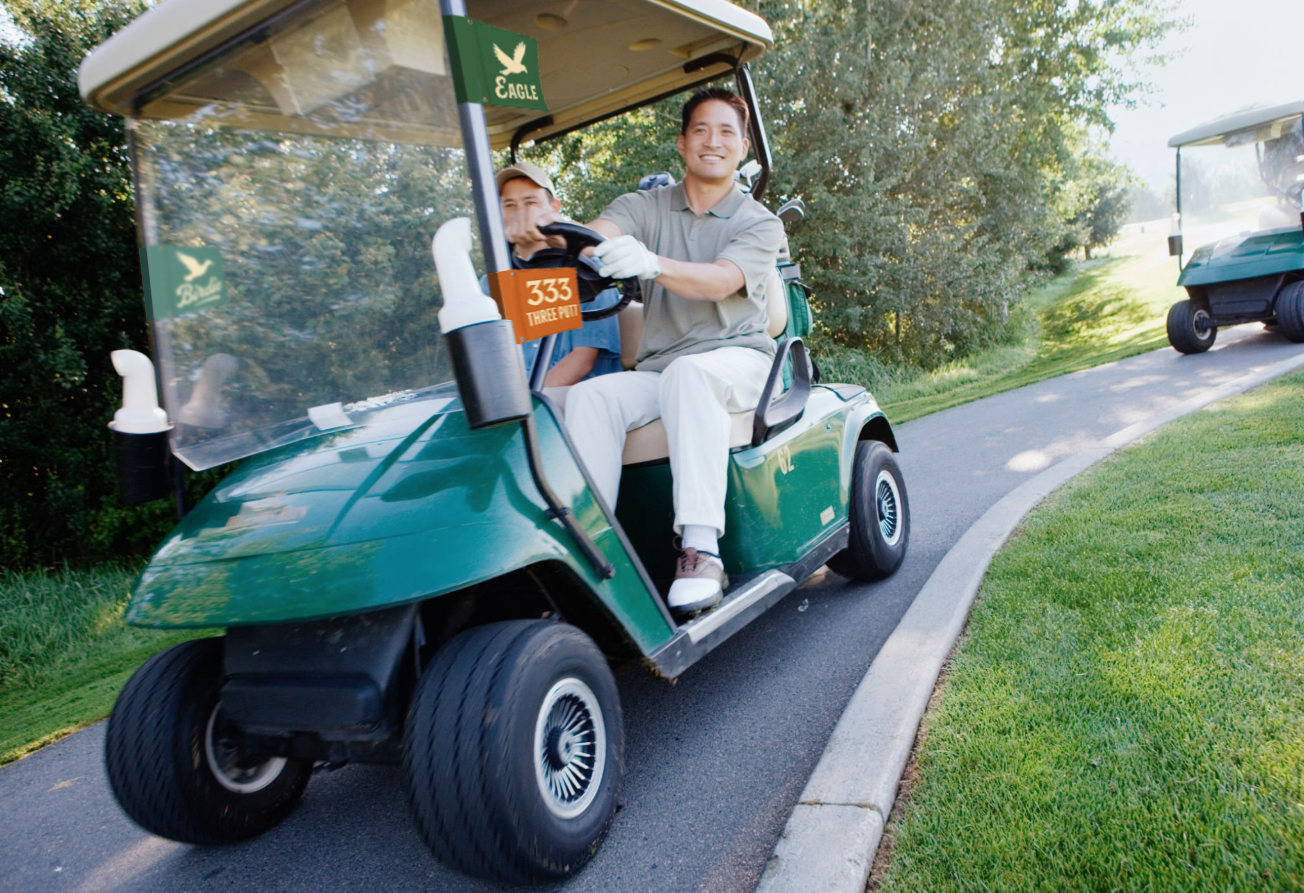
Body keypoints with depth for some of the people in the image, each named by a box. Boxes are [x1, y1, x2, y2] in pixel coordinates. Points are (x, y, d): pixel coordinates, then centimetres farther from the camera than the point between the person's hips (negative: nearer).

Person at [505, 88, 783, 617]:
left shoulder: (760, 225, 5)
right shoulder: (646, 208, 12)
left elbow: (719, 281, -16)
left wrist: (651, 264, -37)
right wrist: (545, 230, -34)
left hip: (736, 359, -2)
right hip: (657, 369, 3)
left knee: (687, 373, -37)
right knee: (589, 396, -27)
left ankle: (700, 551, -41)